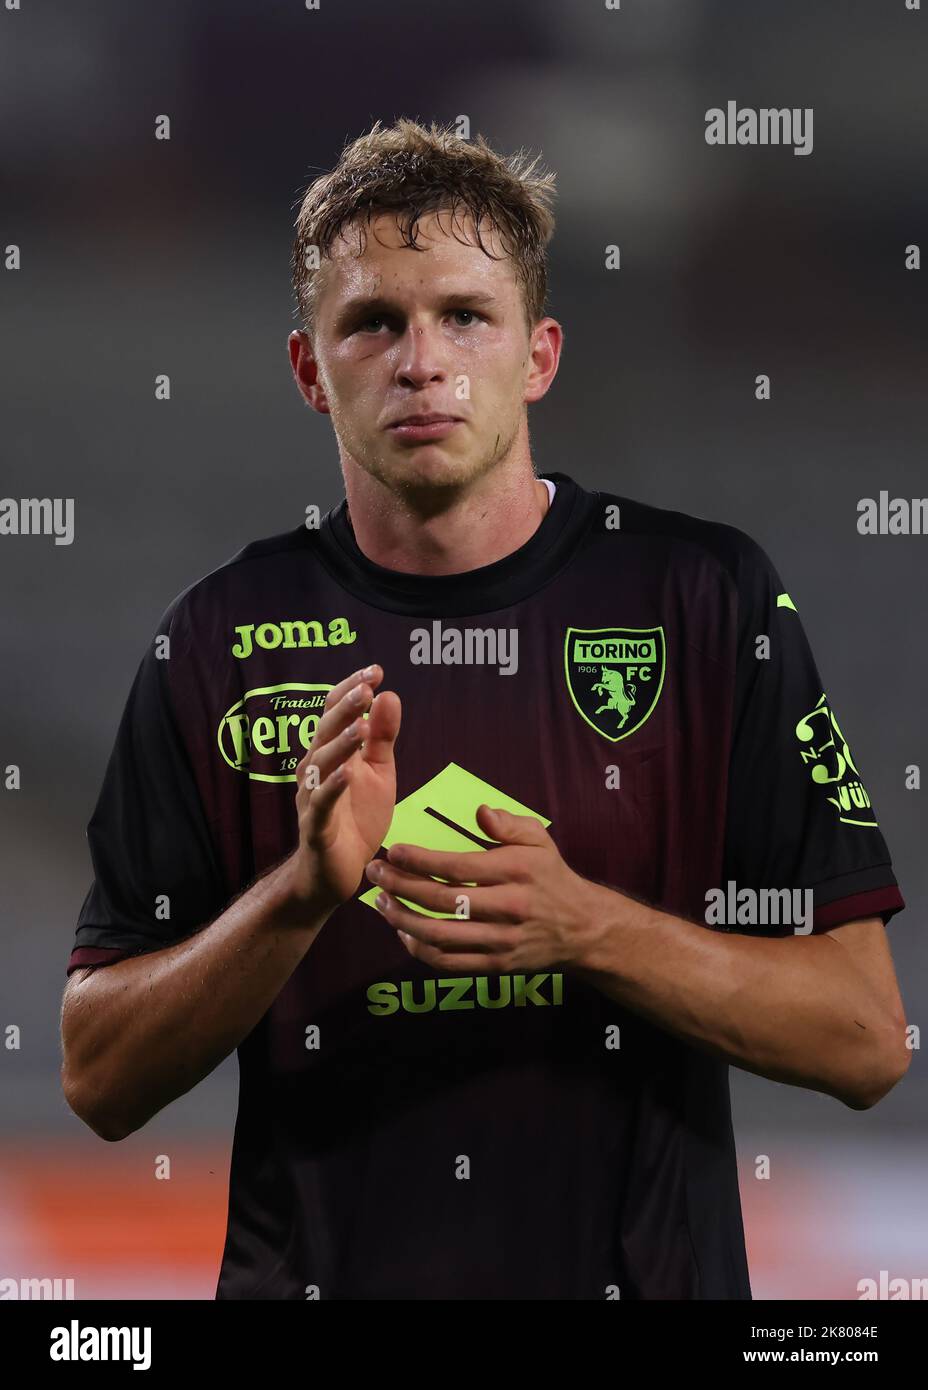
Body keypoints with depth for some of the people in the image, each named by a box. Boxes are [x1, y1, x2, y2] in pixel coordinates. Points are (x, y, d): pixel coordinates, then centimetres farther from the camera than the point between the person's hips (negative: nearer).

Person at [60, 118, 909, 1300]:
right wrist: (303, 892, -18)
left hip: (644, 1276, -1)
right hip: (312, 1271, 1)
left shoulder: (708, 599, -4)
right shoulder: (222, 638, 0)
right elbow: (101, 1081, -3)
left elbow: (864, 1041, -7)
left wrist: (586, 928, -20)